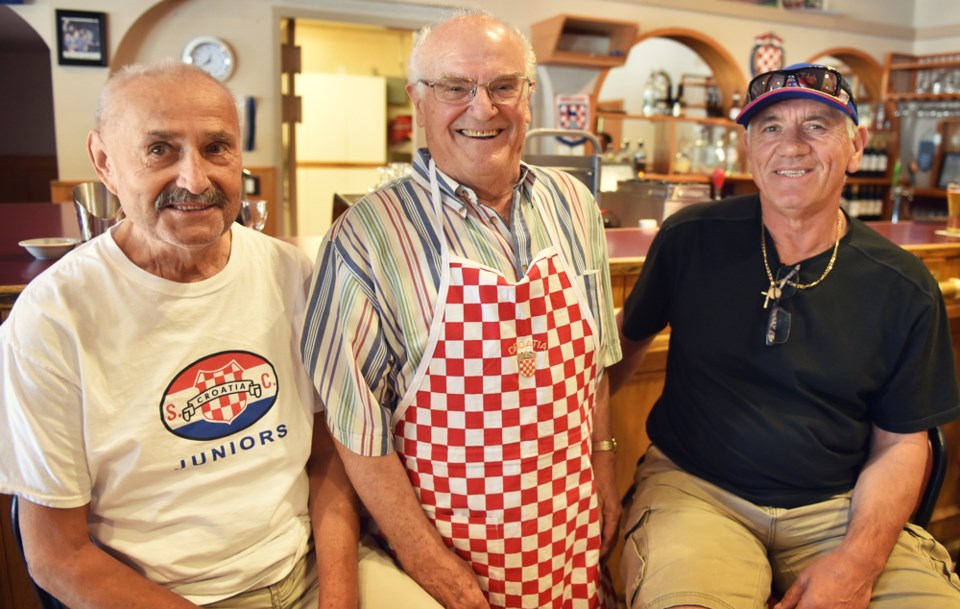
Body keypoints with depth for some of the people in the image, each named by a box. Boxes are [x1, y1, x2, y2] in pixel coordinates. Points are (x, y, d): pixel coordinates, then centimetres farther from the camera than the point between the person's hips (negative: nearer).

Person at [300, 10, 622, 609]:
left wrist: (605, 472, 10)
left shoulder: (574, 206, 0)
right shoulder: (367, 236, -16)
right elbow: (356, 419, -13)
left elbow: (594, 358, 9)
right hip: (448, 536, -4)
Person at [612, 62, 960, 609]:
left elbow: (900, 443, 3)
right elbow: (630, 337, 12)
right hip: (695, 490, -2)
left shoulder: (904, 287, -1)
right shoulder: (690, 240, -4)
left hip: (839, 506, 3)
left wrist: (857, 561, -11)